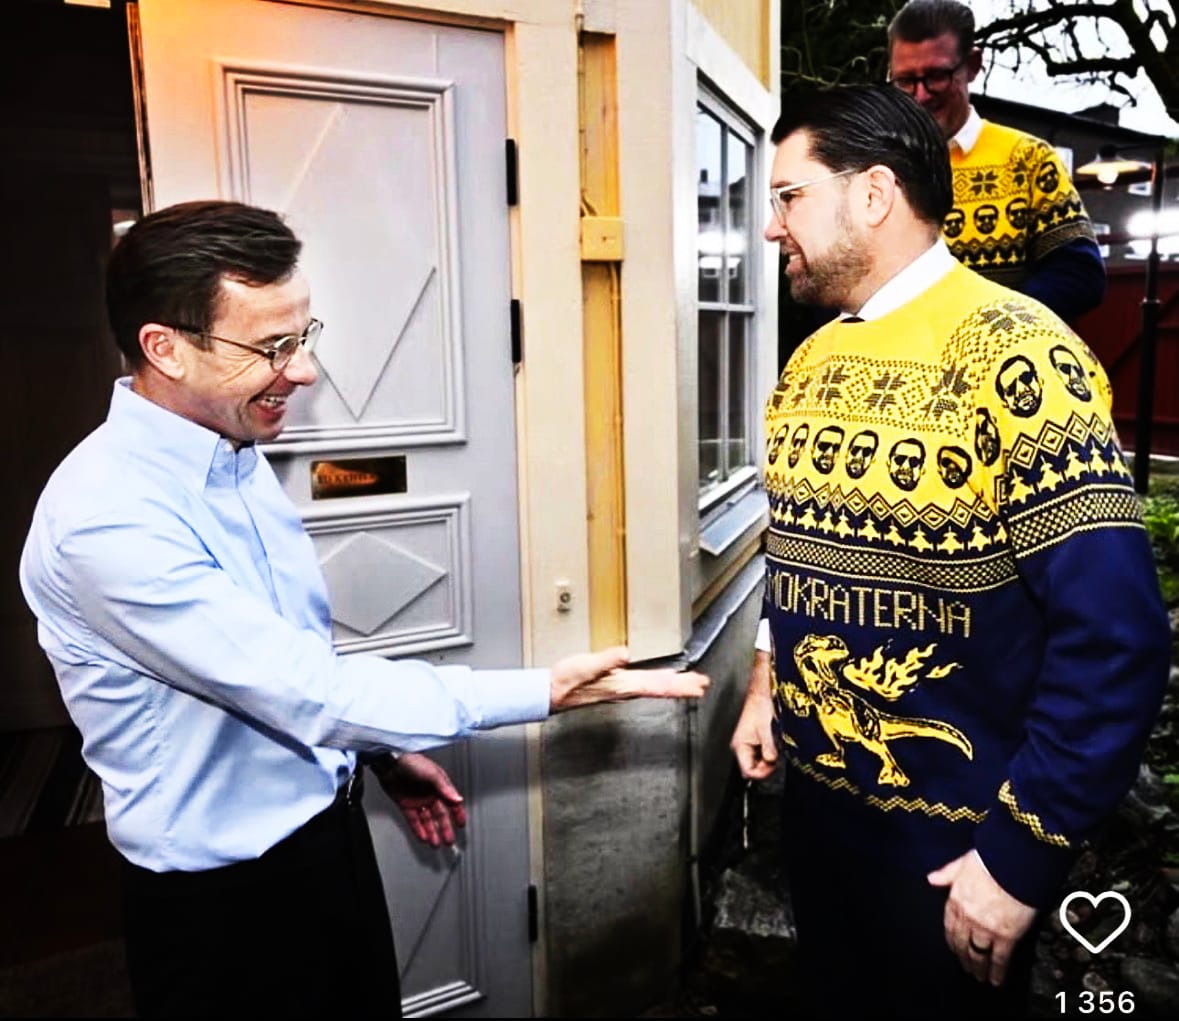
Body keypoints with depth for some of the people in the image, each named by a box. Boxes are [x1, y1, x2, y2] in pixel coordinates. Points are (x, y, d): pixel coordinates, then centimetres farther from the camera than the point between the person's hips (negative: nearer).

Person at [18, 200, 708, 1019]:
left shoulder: (234, 452, 0)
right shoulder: (106, 519, -28)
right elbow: (307, 689, -30)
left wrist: (383, 748, 14)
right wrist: (545, 692, -26)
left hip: (327, 829, 7)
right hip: (223, 888, -7)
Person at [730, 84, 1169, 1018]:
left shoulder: (1015, 355, -20)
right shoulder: (811, 361, 3)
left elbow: (1113, 637, -22)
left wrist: (1022, 854, -19)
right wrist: (769, 685, 8)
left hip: (953, 834, -6)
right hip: (815, 799, 7)